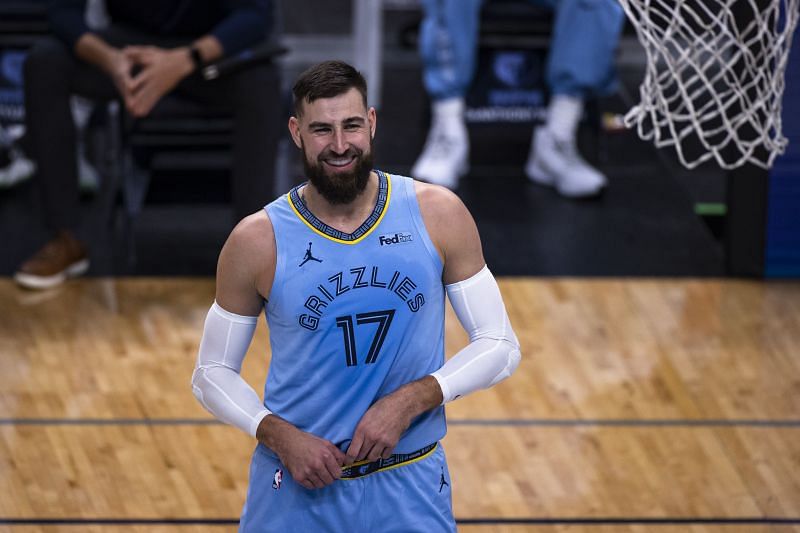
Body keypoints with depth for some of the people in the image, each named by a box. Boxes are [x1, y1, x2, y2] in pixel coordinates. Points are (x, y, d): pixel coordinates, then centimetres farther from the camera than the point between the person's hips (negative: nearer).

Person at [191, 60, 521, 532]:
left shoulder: (439, 214, -7)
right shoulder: (257, 241, -8)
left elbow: (499, 346, -2)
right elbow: (213, 373, 1)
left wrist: (409, 402, -16)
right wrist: (281, 437, -16)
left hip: (410, 489, 1)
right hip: (298, 489, 0)